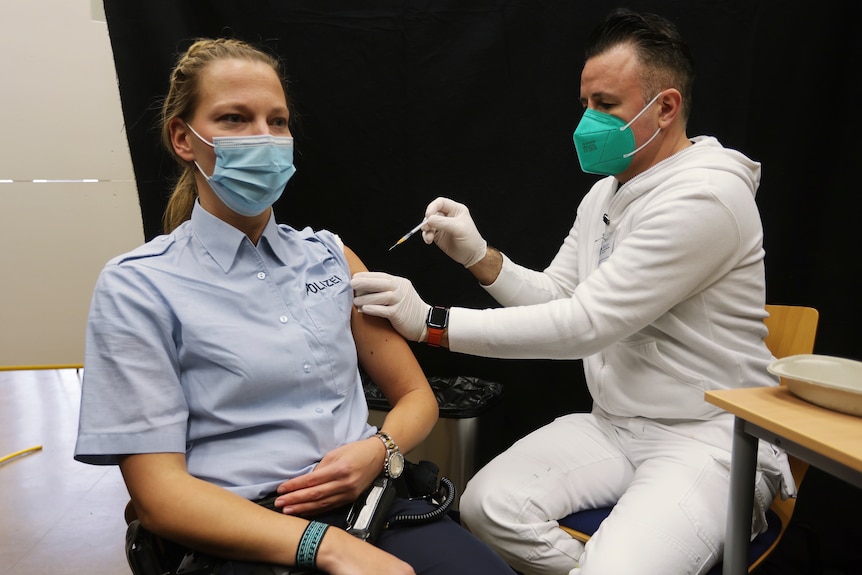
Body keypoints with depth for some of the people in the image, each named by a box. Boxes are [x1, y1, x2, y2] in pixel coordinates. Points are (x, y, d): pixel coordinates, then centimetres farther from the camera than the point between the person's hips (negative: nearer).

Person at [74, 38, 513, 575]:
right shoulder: (136, 286, -3)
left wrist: (380, 450, -9)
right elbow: (158, 493, -7)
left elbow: (416, 396, 13)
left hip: (369, 497, 4)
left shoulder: (331, 256, 8)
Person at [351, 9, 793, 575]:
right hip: (611, 425, 7)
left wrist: (431, 322, -24)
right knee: (486, 504, -14)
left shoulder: (705, 196, -18)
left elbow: (585, 324, -25)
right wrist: (479, 256, -6)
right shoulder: (606, 191, 10)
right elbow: (555, 295, 11)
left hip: (711, 438, -6)